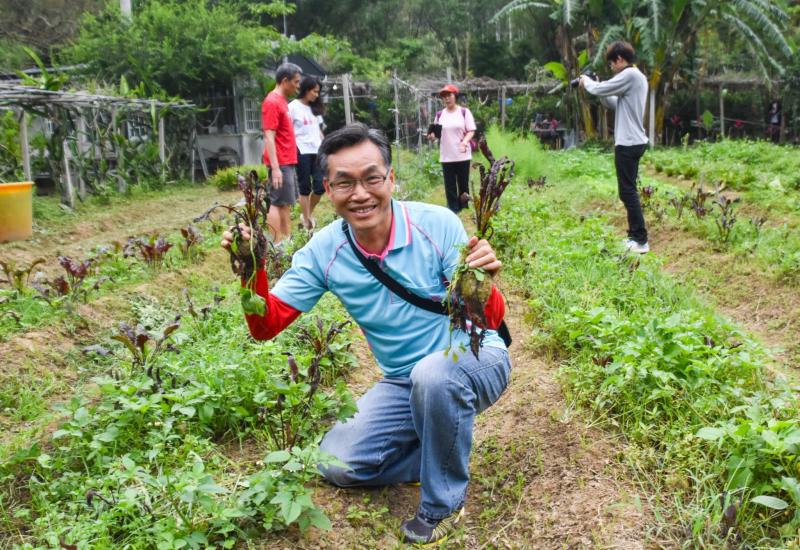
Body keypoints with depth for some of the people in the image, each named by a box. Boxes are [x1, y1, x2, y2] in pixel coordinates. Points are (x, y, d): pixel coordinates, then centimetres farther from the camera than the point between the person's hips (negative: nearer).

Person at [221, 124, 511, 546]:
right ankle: (447, 454, 14)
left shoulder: (437, 224, -21)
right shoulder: (324, 251, -11)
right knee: (338, 465, -6)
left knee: (434, 373, -37)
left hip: (474, 359, -4)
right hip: (402, 382, 4)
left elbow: (490, 320, -22)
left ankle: (444, 502, -10)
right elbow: (266, 326, -10)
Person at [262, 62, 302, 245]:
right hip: (280, 163, -9)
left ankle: (287, 240, 20)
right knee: (277, 203, -7)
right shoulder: (272, 102, -13)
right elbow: (269, 137, -19)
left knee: (286, 203, 13)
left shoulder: (282, 101, 15)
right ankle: (276, 245, -4)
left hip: (287, 162, 9)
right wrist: (275, 168, -24)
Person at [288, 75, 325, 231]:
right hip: (302, 153, -6)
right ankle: (307, 223, 9)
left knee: (320, 186, 0)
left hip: (317, 152, 6)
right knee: (305, 188, 0)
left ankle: (308, 214, 23)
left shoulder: (313, 108, 16)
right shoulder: (293, 107, -4)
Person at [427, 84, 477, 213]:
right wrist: (432, 135, -10)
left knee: (463, 182, 6)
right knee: (450, 184, 3)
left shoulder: (464, 112, -2)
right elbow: (436, 133, 13)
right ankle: (453, 209, 10)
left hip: (462, 155, -2)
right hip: (446, 156, 2)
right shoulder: (440, 114, 7)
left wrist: (464, 142, -23)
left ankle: (463, 207, 20)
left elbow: (471, 131, -5)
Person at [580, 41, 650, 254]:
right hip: (634, 141, 10)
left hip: (628, 143, -10)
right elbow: (614, 104, 21)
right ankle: (635, 235, 20)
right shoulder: (636, 76, 17)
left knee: (627, 192, -7)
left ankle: (641, 241, -5)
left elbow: (600, 90, -14)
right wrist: (594, 85, 10)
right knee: (629, 190, 15)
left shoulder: (630, 75, -14)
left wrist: (586, 81, 6)